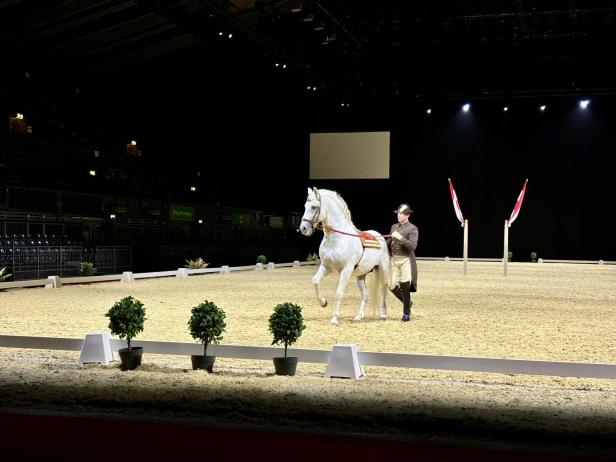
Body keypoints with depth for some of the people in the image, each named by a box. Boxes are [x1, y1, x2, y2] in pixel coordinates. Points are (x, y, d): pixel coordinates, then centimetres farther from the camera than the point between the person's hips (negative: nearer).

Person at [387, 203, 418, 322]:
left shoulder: (412, 229, -8)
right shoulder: (394, 227, 12)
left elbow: (413, 246, -21)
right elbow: (389, 242, 22)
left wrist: (400, 238, -30)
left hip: (406, 260, -6)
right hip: (394, 260, 6)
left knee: (405, 286, -6)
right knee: (393, 287, 6)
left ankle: (406, 314, 7)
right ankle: (407, 302, 32)